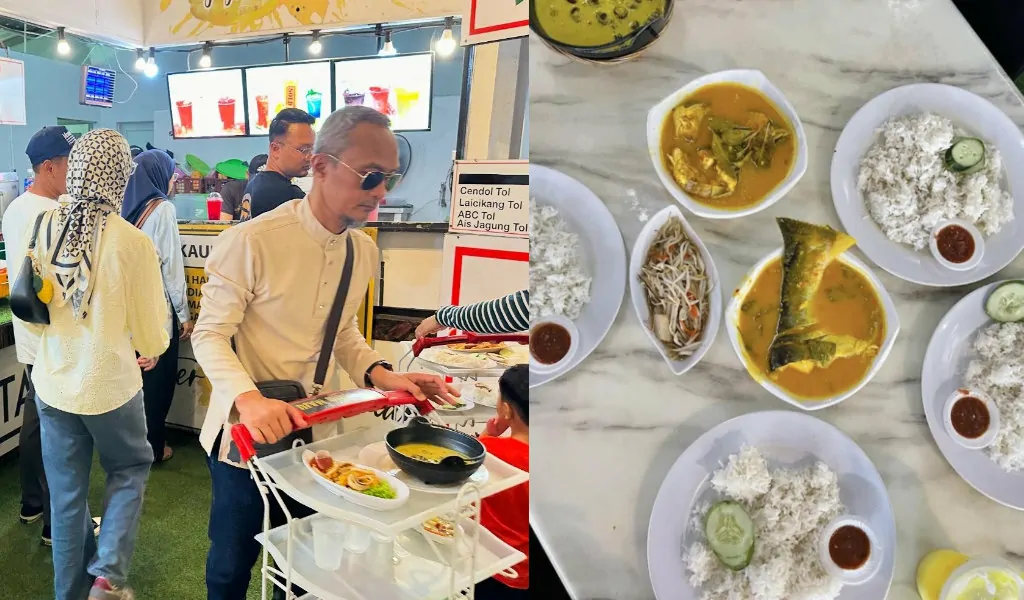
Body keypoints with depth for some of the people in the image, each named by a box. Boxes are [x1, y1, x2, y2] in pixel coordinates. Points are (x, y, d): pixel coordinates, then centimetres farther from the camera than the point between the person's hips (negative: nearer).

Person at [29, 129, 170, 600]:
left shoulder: (44, 227, -7)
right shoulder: (132, 242, -20)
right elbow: (150, 330, -11)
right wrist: (151, 349, 12)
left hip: (52, 380, 4)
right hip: (109, 382, -4)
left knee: (66, 493, 17)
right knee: (130, 468, 22)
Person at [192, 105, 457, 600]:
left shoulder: (364, 251, -2)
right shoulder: (253, 242, -22)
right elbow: (210, 335, -17)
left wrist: (377, 373, -7)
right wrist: (248, 399, -34)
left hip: (316, 434, 5)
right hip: (247, 435, -5)